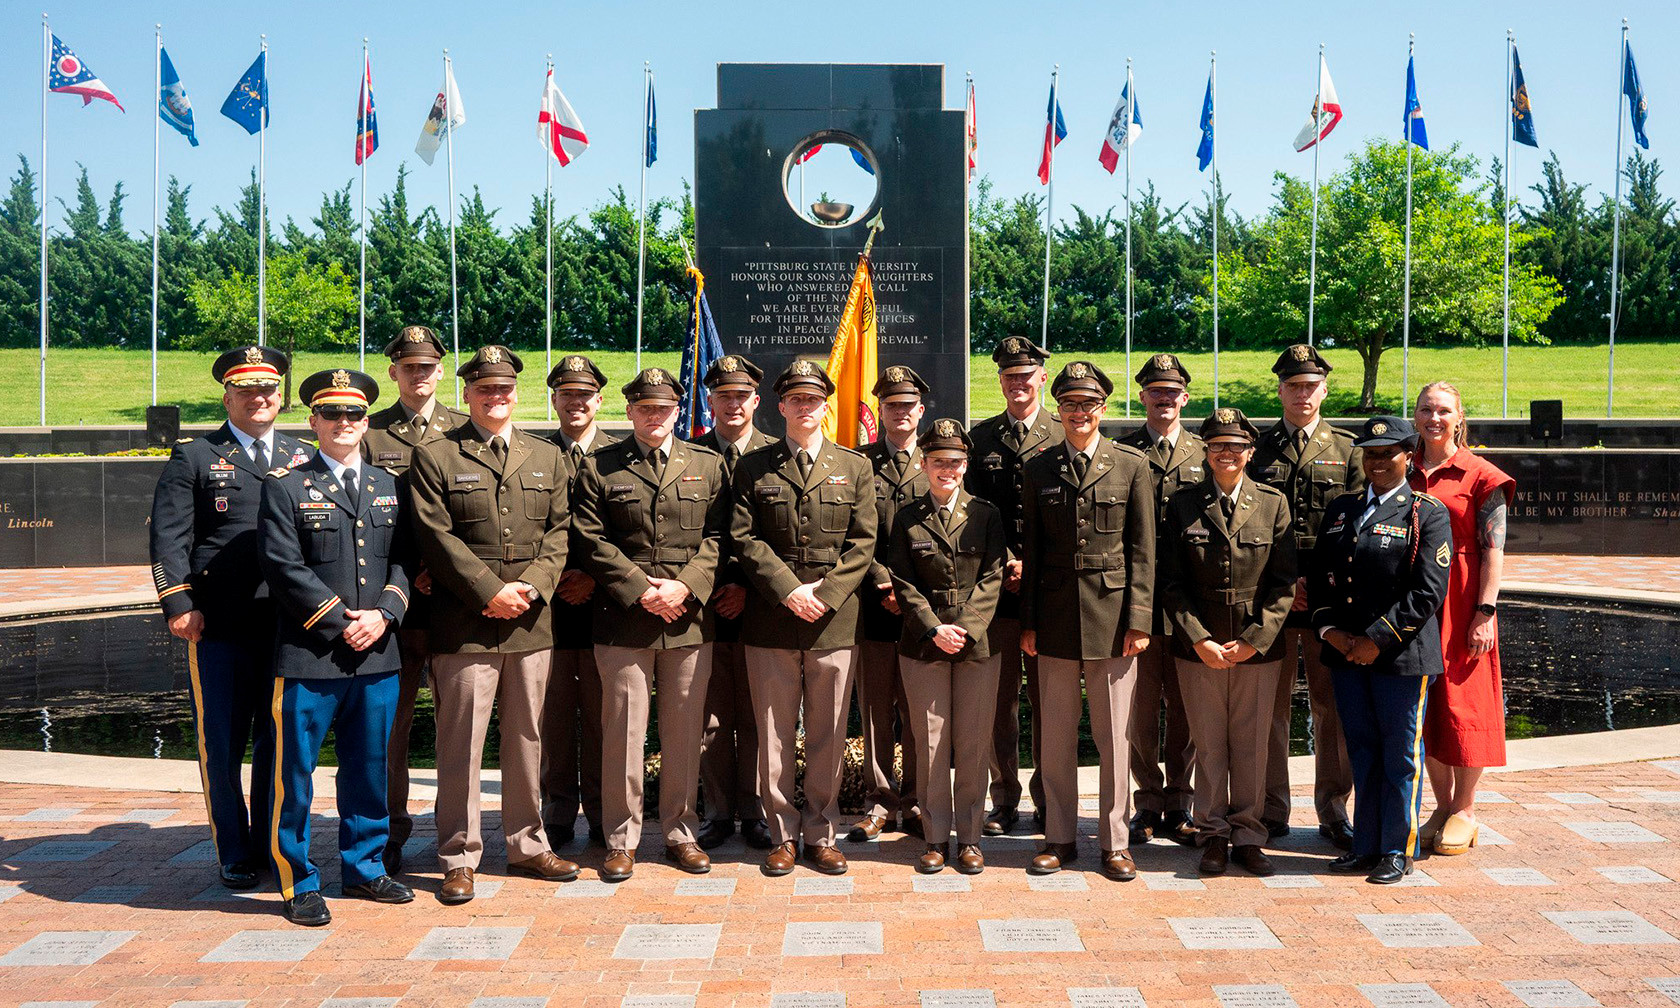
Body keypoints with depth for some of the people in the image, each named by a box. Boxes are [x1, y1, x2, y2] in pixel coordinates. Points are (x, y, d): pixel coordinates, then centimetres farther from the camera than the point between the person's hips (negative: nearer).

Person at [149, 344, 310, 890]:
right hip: (217, 626, -2)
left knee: (278, 741, 10)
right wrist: (179, 604, -10)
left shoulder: (303, 460, 15)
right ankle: (234, 855, 19)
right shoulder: (193, 458, 6)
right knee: (221, 744, 5)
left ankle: (273, 847, 24)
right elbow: (168, 537, 0)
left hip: (288, 626, 3)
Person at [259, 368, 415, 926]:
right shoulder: (285, 486, -1)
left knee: (368, 769, 13)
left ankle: (364, 868, 27)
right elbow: (284, 568, -9)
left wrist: (382, 614, -7)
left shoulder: (389, 486, 14)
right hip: (308, 655, -4)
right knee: (295, 773, 2)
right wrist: (340, 623, -12)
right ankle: (298, 884, 16)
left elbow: (404, 560, 10)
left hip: (378, 655, 4)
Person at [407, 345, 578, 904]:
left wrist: (531, 586, -7)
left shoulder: (548, 457, 14)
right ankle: (459, 858, 12)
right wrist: (491, 591, -13)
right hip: (464, 624, -4)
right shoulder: (434, 457, 2)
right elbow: (437, 537, -6)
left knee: (527, 739, 12)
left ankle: (527, 845, 25)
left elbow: (558, 530, 9)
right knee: (461, 744, 0)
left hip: (532, 624, 4)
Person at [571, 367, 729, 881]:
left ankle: (681, 833, 22)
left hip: (690, 621, 2)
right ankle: (622, 839, 15)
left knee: (684, 732, 9)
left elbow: (717, 536, 5)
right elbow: (591, 541, -1)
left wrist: (686, 586, -10)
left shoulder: (708, 465, 11)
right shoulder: (598, 468, 6)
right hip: (623, 621, -1)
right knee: (623, 732, 2)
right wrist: (640, 588, -11)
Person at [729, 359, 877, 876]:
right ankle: (783, 835, 17)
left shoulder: (855, 467, 9)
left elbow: (863, 544, 4)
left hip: (835, 620, 0)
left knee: (828, 736, 6)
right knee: (774, 734, 5)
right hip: (770, 621, 0)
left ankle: (821, 834, 18)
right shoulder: (754, 467, 7)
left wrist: (823, 593, -9)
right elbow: (744, 538, 0)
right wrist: (788, 589, -11)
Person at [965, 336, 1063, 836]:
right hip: (995, 586, 1)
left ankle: (1047, 798, 16)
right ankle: (1004, 799, 16)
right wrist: (1000, 564, -6)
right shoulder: (980, 437, 10)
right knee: (998, 696, 5)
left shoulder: (1065, 436, 4)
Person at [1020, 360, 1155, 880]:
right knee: (1056, 735, 8)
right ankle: (1059, 837, 21)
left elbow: (1142, 550, 1)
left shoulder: (1132, 466, 2)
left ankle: (1115, 841, 17)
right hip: (1056, 617, 2)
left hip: (1113, 616, -2)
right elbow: (1031, 550, 8)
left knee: (1114, 735, 4)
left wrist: (1139, 620, -5)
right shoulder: (1039, 469, 7)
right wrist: (1028, 621, 4)